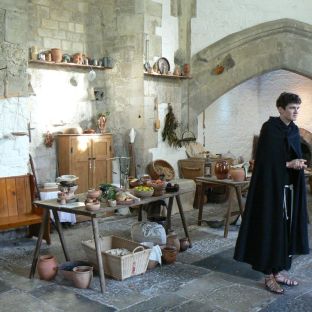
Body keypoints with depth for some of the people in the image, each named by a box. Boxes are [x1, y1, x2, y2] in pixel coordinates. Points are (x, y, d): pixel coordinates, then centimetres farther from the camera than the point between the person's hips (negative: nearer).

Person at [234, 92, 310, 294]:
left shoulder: (294, 130, 12)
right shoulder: (269, 128, -11)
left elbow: (297, 156, 15)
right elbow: (266, 159, -15)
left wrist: (299, 164, -7)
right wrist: (289, 164, -16)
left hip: (289, 187, 8)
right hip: (272, 186, -8)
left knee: (286, 228, 10)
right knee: (271, 228, -2)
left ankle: (278, 272, 22)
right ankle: (269, 276, 8)